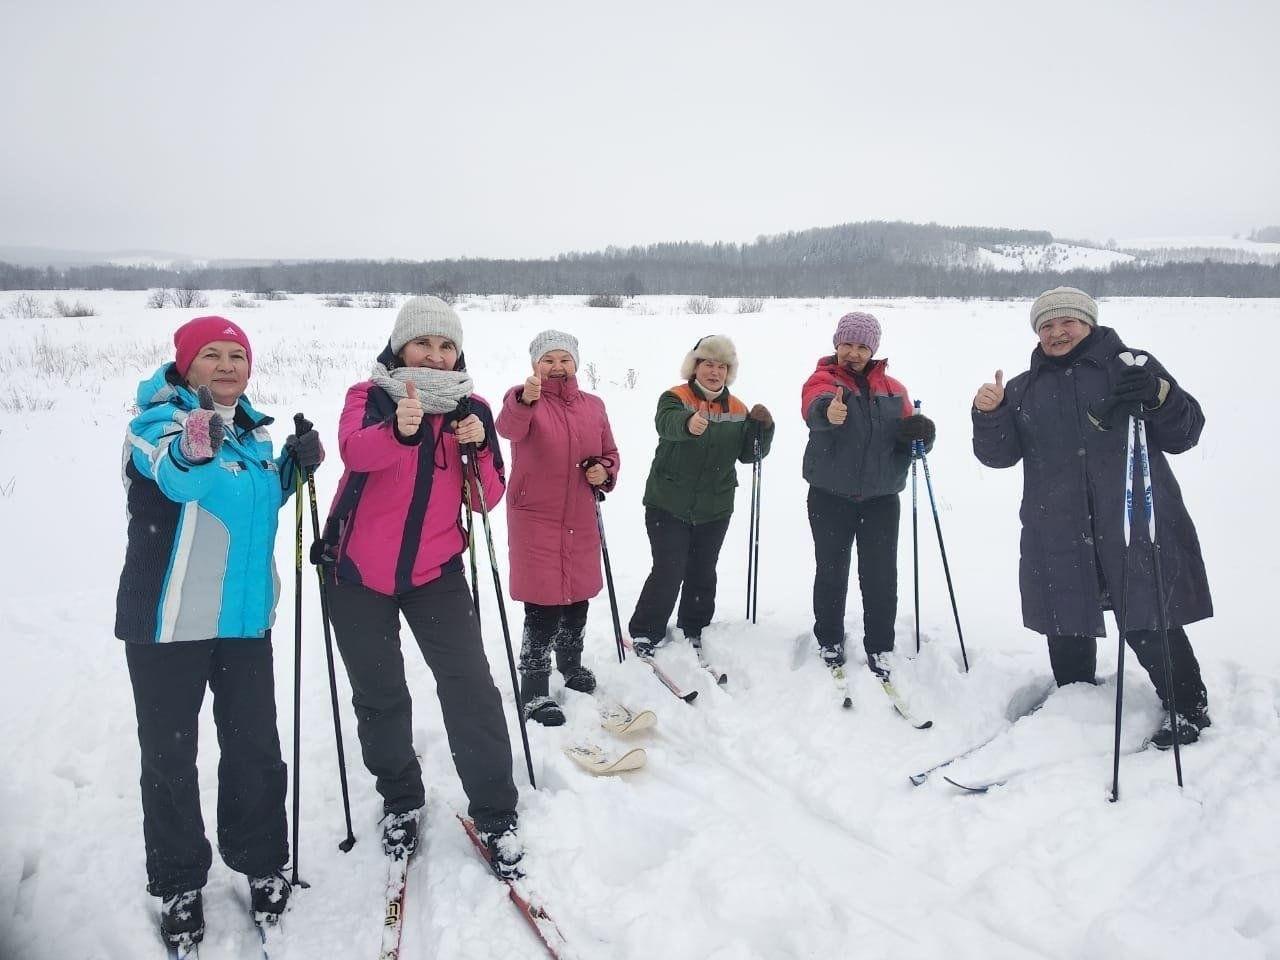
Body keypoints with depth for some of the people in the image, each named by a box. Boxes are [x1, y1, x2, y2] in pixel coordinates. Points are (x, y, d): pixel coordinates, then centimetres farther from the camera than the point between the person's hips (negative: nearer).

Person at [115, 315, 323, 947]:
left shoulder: (252, 429, 8)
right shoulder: (159, 417, -10)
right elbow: (174, 475, -33)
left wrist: (294, 466, 1)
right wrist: (192, 449, -56)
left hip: (245, 615, 5)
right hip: (168, 618, -4)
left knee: (255, 747, 11)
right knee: (169, 754, 7)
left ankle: (260, 860, 31)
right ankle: (178, 881, 27)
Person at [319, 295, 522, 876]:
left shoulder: (471, 409, 1)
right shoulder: (369, 396, -7)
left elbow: (489, 500, -3)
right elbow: (355, 450, -31)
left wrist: (477, 449, -22)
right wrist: (398, 430, -51)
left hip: (435, 572, 1)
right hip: (358, 572, -1)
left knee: (470, 684, -9)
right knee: (378, 695, 11)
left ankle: (494, 812, 5)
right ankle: (400, 800, 33)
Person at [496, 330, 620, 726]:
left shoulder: (593, 406, 8)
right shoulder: (522, 398, -7)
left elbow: (610, 454, 17)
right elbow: (509, 427, -31)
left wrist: (604, 473, -6)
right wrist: (526, 399, -52)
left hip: (580, 519, 5)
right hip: (534, 519, -5)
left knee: (578, 596, 18)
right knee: (543, 604, -6)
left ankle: (571, 663, 42)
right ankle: (534, 691, 8)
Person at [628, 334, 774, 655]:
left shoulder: (737, 409, 5)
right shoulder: (675, 398, -12)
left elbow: (749, 453, 5)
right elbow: (667, 422, -35)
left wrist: (762, 427, -14)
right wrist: (689, 424, -59)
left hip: (714, 509, 5)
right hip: (668, 505, -4)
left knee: (702, 575, 15)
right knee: (668, 572, -6)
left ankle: (694, 634, 32)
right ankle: (645, 635, 12)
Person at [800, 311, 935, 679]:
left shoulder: (893, 389, 10)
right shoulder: (823, 379, -3)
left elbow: (909, 442, 12)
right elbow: (813, 406, -29)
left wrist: (920, 433, -12)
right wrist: (827, 411, -54)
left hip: (881, 498, 3)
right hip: (830, 497, -2)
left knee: (881, 578, 3)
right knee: (831, 573, 8)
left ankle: (879, 650, 17)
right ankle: (830, 645, 24)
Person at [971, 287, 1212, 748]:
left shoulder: (1131, 366, 5)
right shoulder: (1024, 390, 14)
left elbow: (1185, 433, 3)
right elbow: (999, 454, 5)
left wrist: (1158, 397, -17)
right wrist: (989, 415, -14)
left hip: (1134, 525, -3)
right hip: (1058, 535, 3)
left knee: (1149, 626, 1)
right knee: (1067, 632, 12)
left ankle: (1188, 709, 24)